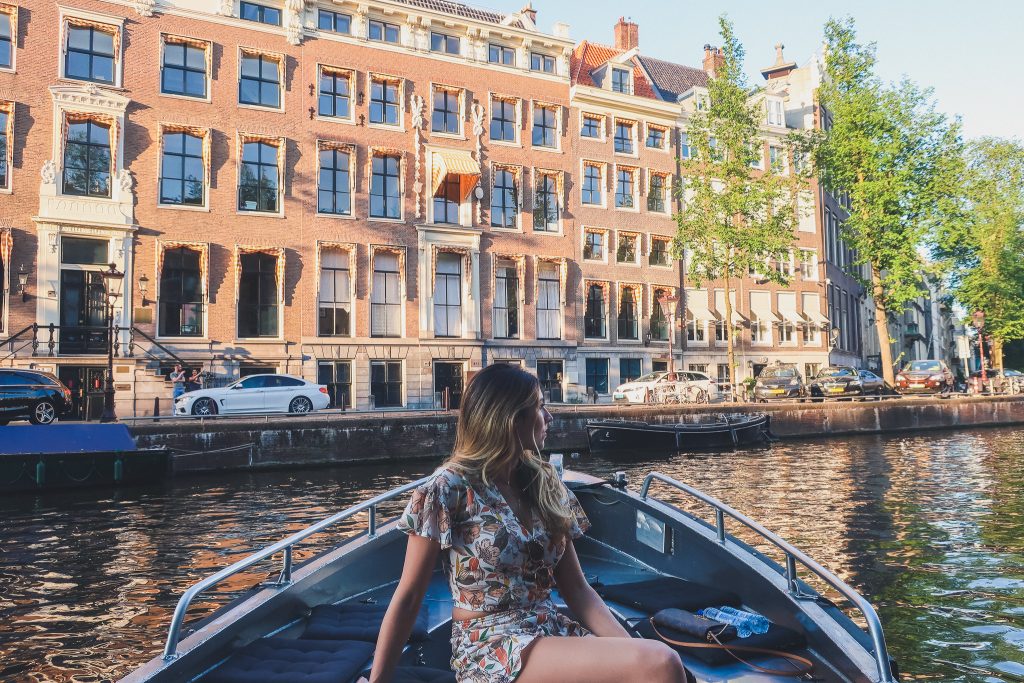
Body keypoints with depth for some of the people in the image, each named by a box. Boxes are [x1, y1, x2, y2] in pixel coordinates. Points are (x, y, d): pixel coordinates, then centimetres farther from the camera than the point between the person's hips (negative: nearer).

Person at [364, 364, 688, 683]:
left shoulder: (545, 485, 8)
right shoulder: (449, 489, -9)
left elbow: (577, 589, 7)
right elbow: (407, 599, -5)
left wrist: (631, 648, -7)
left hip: (552, 632, 6)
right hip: (490, 647, -6)